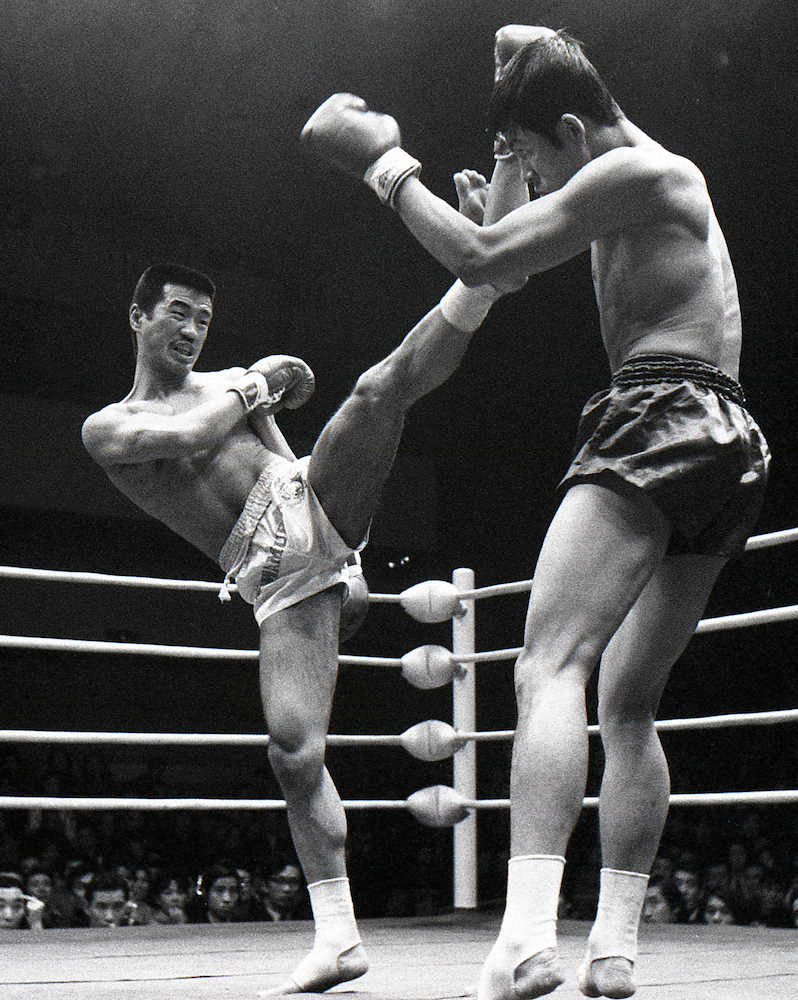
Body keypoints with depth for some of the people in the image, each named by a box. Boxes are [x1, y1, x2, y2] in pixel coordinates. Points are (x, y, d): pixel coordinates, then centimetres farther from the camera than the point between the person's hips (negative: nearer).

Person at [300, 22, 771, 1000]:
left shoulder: (633, 173, -4)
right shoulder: (662, 178, 27)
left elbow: (481, 259, -10)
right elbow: (511, 267, 36)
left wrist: (382, 160, -1)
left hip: (660, 419, -10)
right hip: (728, 446, 10)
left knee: (548, 669, -21)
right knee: (627, 705, 12)